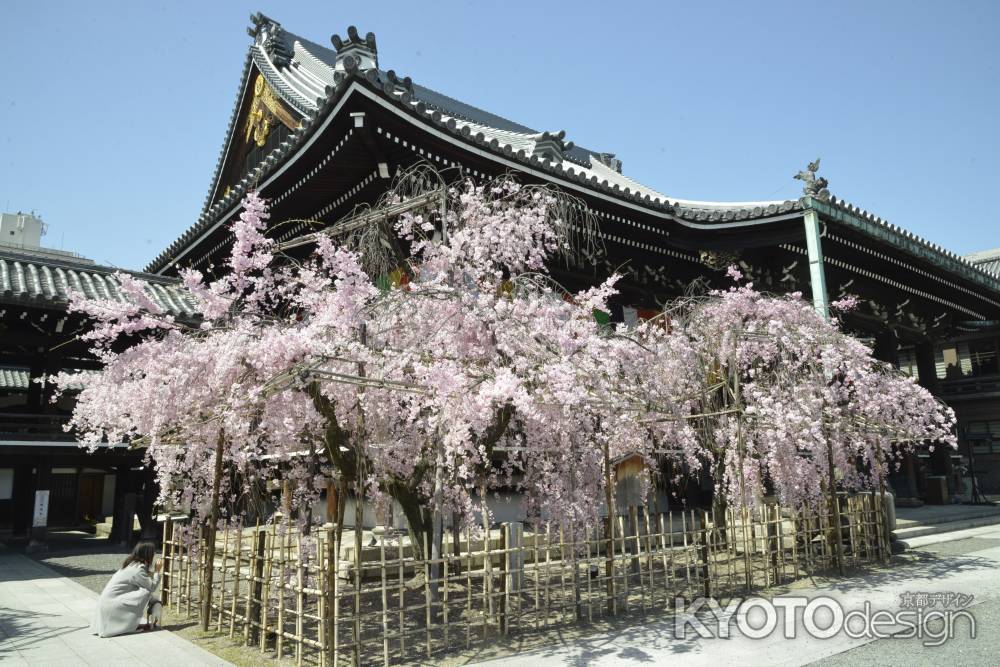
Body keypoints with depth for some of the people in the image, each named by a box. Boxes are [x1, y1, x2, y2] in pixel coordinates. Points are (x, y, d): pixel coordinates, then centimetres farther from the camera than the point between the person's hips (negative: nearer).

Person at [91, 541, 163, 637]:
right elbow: (152, 587, -18)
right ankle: (132, 625, -8)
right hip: (111, 605, -9)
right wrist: (157, 571, -8)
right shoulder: (138, 569, -19)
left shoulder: (132, 564, 9)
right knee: (146, 593, -20)